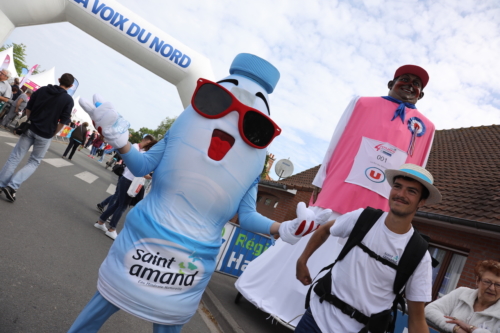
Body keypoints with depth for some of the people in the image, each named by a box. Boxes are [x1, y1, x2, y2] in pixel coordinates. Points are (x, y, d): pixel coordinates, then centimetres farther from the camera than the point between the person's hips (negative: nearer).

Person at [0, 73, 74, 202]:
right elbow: (63, 122, -10)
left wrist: (32, 122, 16)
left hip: (30, 129, 3)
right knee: (34, 162, 11)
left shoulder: (42, 90, 5)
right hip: (45, 135, -3)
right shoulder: (68, 100, -7)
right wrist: (52, 134, 3)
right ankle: (12, 185, -2)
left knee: (15, 157, 10)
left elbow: (28, 109, 6)